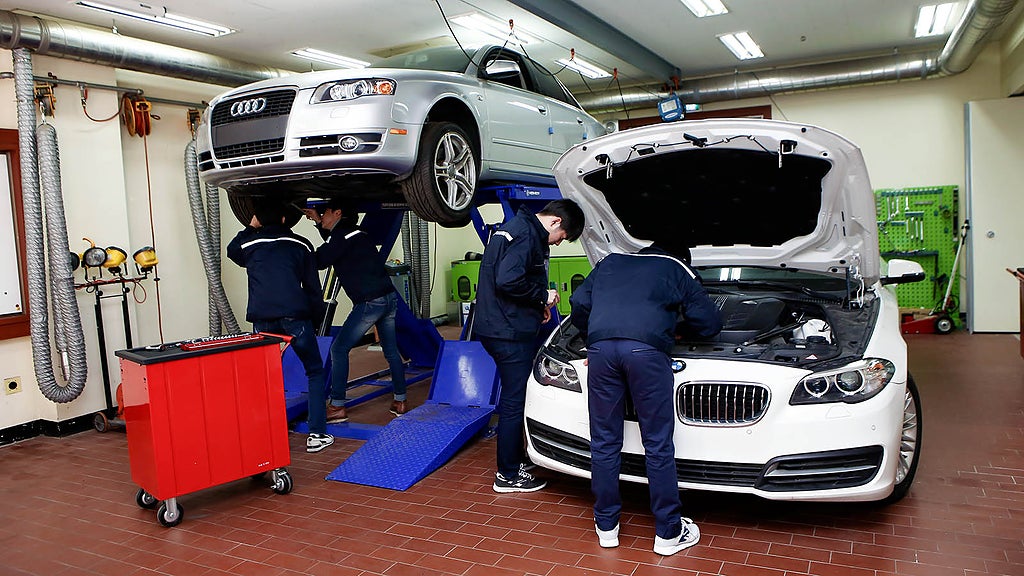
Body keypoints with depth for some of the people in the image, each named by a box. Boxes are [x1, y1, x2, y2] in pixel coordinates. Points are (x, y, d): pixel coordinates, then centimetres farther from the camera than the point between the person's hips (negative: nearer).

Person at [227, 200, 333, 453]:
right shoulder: (300, 245, 13)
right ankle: (317, 434, 7)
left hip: (262, 319, 1)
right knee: (315, 372, 12)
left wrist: (250, 229, 44)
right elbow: (313, 287, 12)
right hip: (296, 317, -1)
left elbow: (231, 249, 40)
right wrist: (317, 315, 20)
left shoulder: (248, 245, 14)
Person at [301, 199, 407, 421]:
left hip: (369, 302, -9)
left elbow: (319, 261, -9)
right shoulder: (355, 232, 20)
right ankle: (400, 401, 23)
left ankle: (337, 407, 1)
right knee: (391, 351, 16)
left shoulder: (343, 235, -7)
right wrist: (318, 223, 33)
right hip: (389, 297, 9)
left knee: (338, 349, -1)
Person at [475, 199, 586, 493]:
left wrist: (538, 304, 17)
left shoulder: (518, 227, 17)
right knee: (514, 400, -1)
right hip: (509, 333, -11)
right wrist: (542, 296, -13)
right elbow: (508, 281, -28)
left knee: (515, 396, 20)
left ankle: (516, 457, 34)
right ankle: (508, 475, 11)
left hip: (502, 328, 11)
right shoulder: (526, 234, -17)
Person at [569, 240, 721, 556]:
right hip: (646, 349, -2)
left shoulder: (610, 263, 32)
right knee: (658, 445, 7)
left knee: (604, 443, 11)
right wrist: (679, 325, 44)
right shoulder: (678, 271, 25)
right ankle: (668, 532, 16)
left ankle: (606, 527, 21)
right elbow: (709, 323, 25)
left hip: (601, 348, 3)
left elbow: (579, 305, 27)